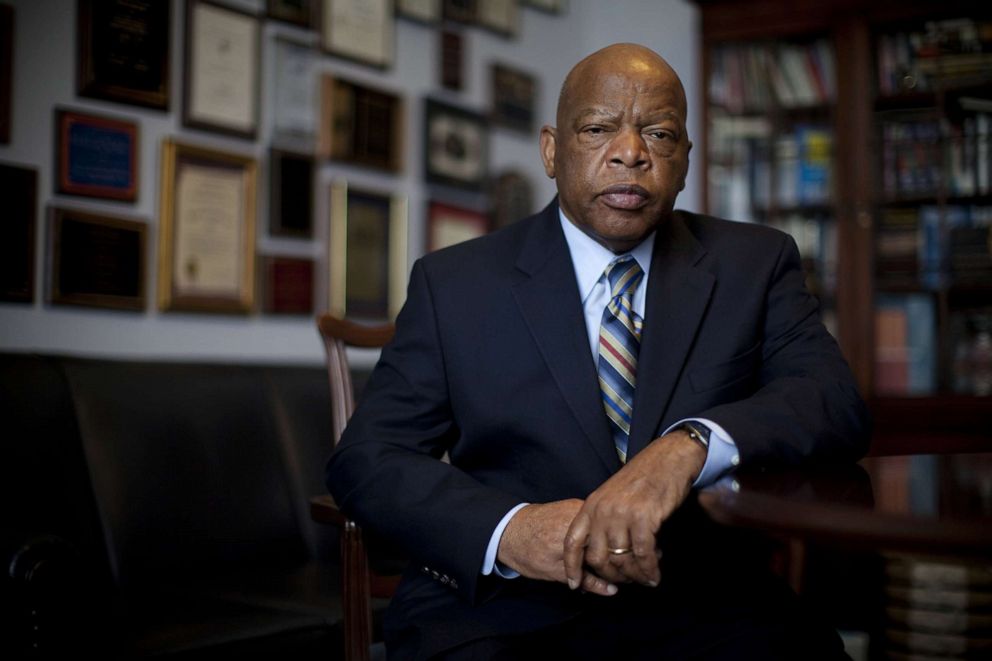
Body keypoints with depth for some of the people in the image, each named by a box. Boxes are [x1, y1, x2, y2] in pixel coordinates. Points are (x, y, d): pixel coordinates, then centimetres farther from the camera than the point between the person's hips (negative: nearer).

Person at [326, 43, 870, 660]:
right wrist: (508, 529, -17)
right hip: (500, 608, -2)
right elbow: (365, 457, 3)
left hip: (704, 606, 2)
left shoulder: (756, 264, 10)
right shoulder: (454, 283, 7)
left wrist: (689, 445, -24)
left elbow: (838, 403, -3)